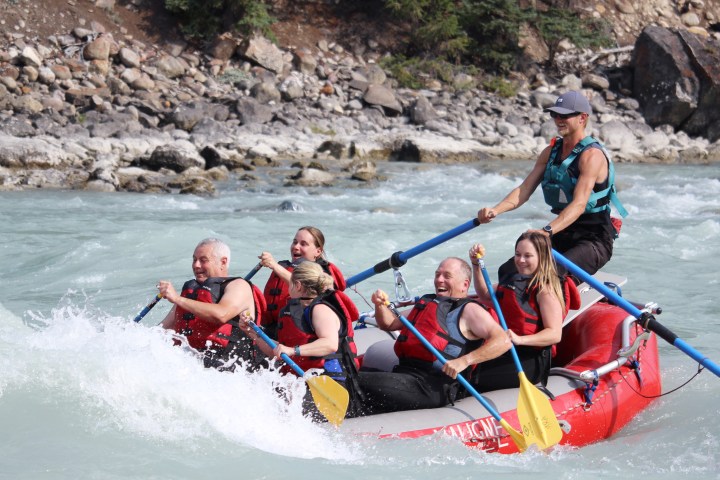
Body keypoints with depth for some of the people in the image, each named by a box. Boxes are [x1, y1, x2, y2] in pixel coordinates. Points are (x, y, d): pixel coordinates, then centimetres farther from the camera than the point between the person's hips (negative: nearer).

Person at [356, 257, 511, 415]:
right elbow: (390, 324, 34)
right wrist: (380, 305, 11)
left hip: (433, 388, -8)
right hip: (404, 373, 8)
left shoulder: (469, 310, 3)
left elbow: (503, 341, -11)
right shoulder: (426, 302, 29)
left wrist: (464, 361, -22)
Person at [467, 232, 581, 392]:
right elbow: (485, 297, 25)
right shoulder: (515, 280, 15)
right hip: (508, 352, 9)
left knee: (473, 380, -26)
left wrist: (520, 339, -33)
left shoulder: (545, 289, -12)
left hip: (531, 361, -9)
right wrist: (476, 265, 12)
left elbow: (555, 334, -19)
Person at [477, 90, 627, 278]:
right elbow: (524, 189, 2)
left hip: (594, 240, -8)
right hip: (563, 235, 8)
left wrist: (547, 231, -42)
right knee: (507, 271, -4)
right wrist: (495, 210, -17)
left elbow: (579, 204, -28)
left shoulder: (592, 155, -16)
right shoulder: (551, 151, 8)